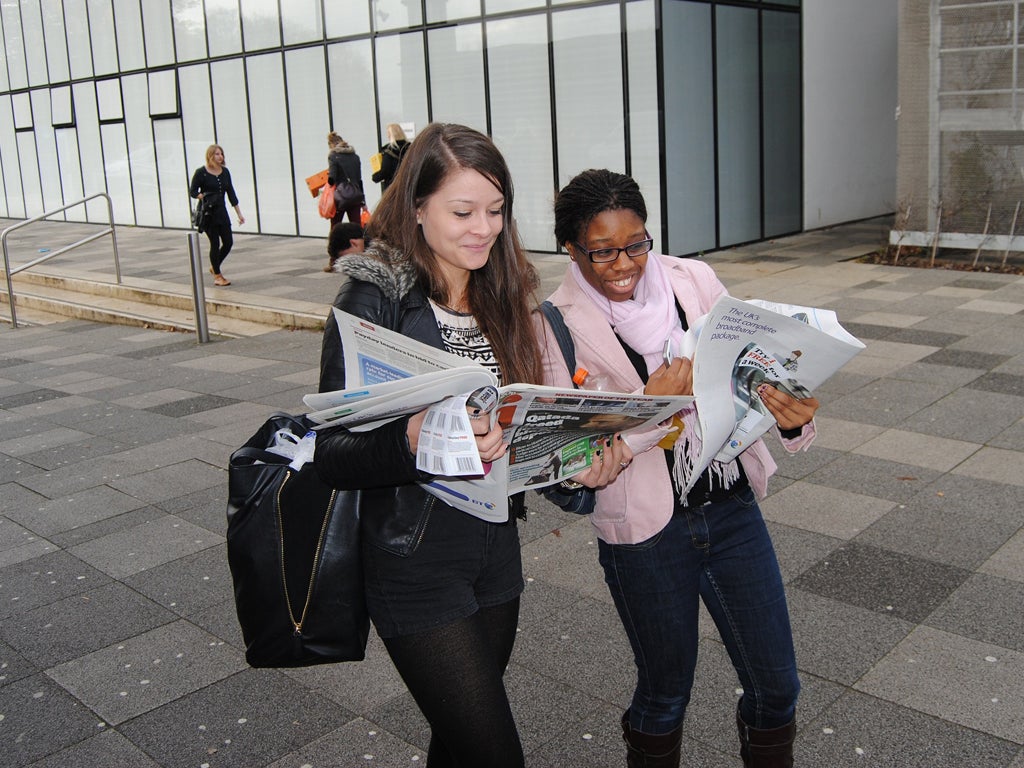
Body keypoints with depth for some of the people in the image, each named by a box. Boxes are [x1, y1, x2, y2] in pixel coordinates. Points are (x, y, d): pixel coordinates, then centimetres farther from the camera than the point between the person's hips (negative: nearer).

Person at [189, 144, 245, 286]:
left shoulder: (225, 172, 7)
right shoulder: (201, 172, -7)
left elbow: (231, 193, 9)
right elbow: (192, 191, -3)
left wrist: (239, 213, 7)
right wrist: (204, 197, -22)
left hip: (222, 211, 5)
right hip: (208, 213, -5)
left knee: (228, 242, 3)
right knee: (215, 244, -3)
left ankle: (214, 267, 26)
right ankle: (217, 276, 9)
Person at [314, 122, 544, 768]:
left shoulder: (500, 297, 6)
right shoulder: (373, 301, -14)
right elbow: (334, 455, -16)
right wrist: (413, 443, -36)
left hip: (496, 548, 6)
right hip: (415, 563, -6)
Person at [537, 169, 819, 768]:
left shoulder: (695, 280, -2)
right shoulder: (558, 325, -10)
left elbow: (749, 373, 0)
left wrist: (791, 417, -22)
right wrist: (649, 405, -28)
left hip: (733, 509, 3)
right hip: (644, 532, -3)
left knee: (776, 685, 13)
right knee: (665, 692, 16)